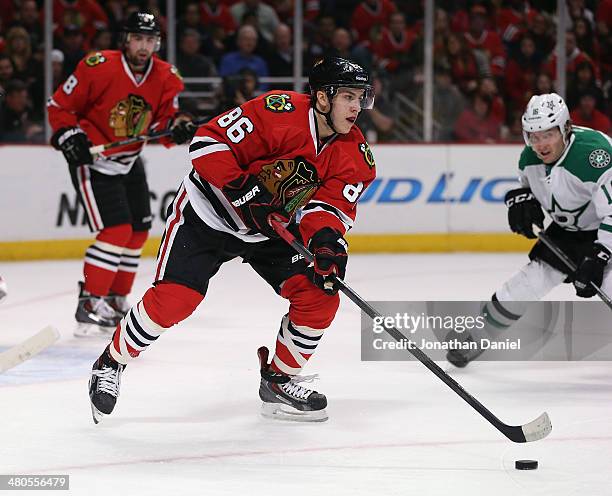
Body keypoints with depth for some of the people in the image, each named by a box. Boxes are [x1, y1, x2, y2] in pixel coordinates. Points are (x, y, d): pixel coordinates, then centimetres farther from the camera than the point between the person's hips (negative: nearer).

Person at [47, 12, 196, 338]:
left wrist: (178, 127, -19)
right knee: (117, 230, -18)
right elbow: (59, 105, -11)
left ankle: (116, 300, 27)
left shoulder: (166, 78, -4)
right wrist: (68, 136, -22)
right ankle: (90, 305, -13)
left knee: (138, 231, 13)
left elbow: (164, 120, 2)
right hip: (92, 160, -7)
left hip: (129, 161, 7)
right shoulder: (97, 67, -20)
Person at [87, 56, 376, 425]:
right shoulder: (280, 112, -27)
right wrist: (242, 189, -33)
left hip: (274, 229, 6)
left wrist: (325, 236, -36)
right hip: (209, 214, -6)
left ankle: (280, 380, 10)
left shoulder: (355, 154, -9)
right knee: (172, 299, -16)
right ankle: (110, 365, 8)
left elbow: (332, 205, -15)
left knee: (320, 295, -10)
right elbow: (209, 142, -25)